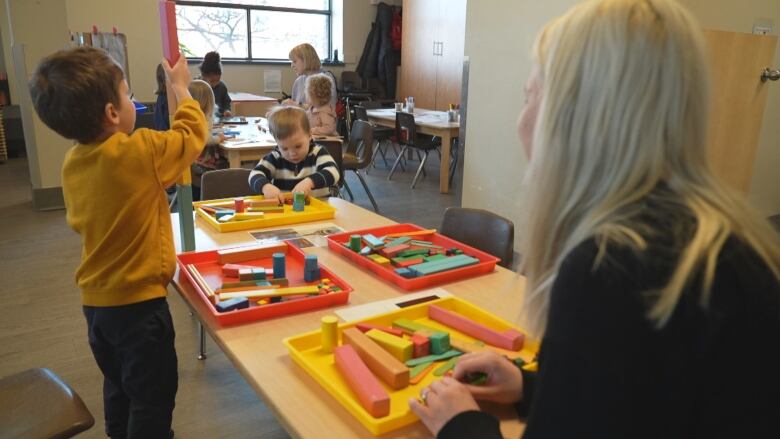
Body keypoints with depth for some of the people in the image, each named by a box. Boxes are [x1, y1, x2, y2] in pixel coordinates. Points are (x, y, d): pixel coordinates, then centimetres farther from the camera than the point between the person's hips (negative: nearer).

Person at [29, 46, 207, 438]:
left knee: (118, 386, 25)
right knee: (153, 395, 10)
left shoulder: (71, 163, 0)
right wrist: (181, 89, 8)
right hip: (139, 301, -7)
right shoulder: (140, 151, -22)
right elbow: (192, 135, -6)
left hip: (95, 300, 7)